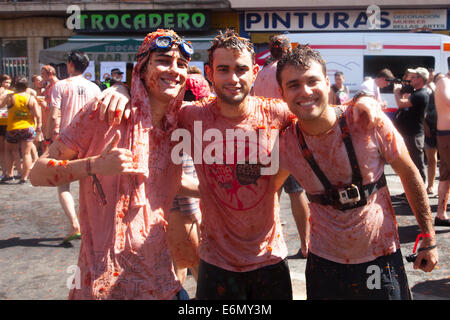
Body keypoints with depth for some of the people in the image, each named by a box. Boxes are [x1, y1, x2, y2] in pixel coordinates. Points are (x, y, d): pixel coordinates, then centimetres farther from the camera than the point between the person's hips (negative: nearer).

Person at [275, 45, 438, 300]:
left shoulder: (369, 122, -15)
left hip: (381, 256, -1)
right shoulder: (285, 145, -11)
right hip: (324, 262, 1)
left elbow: (409, 174, -4)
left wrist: (429, 240, 0)